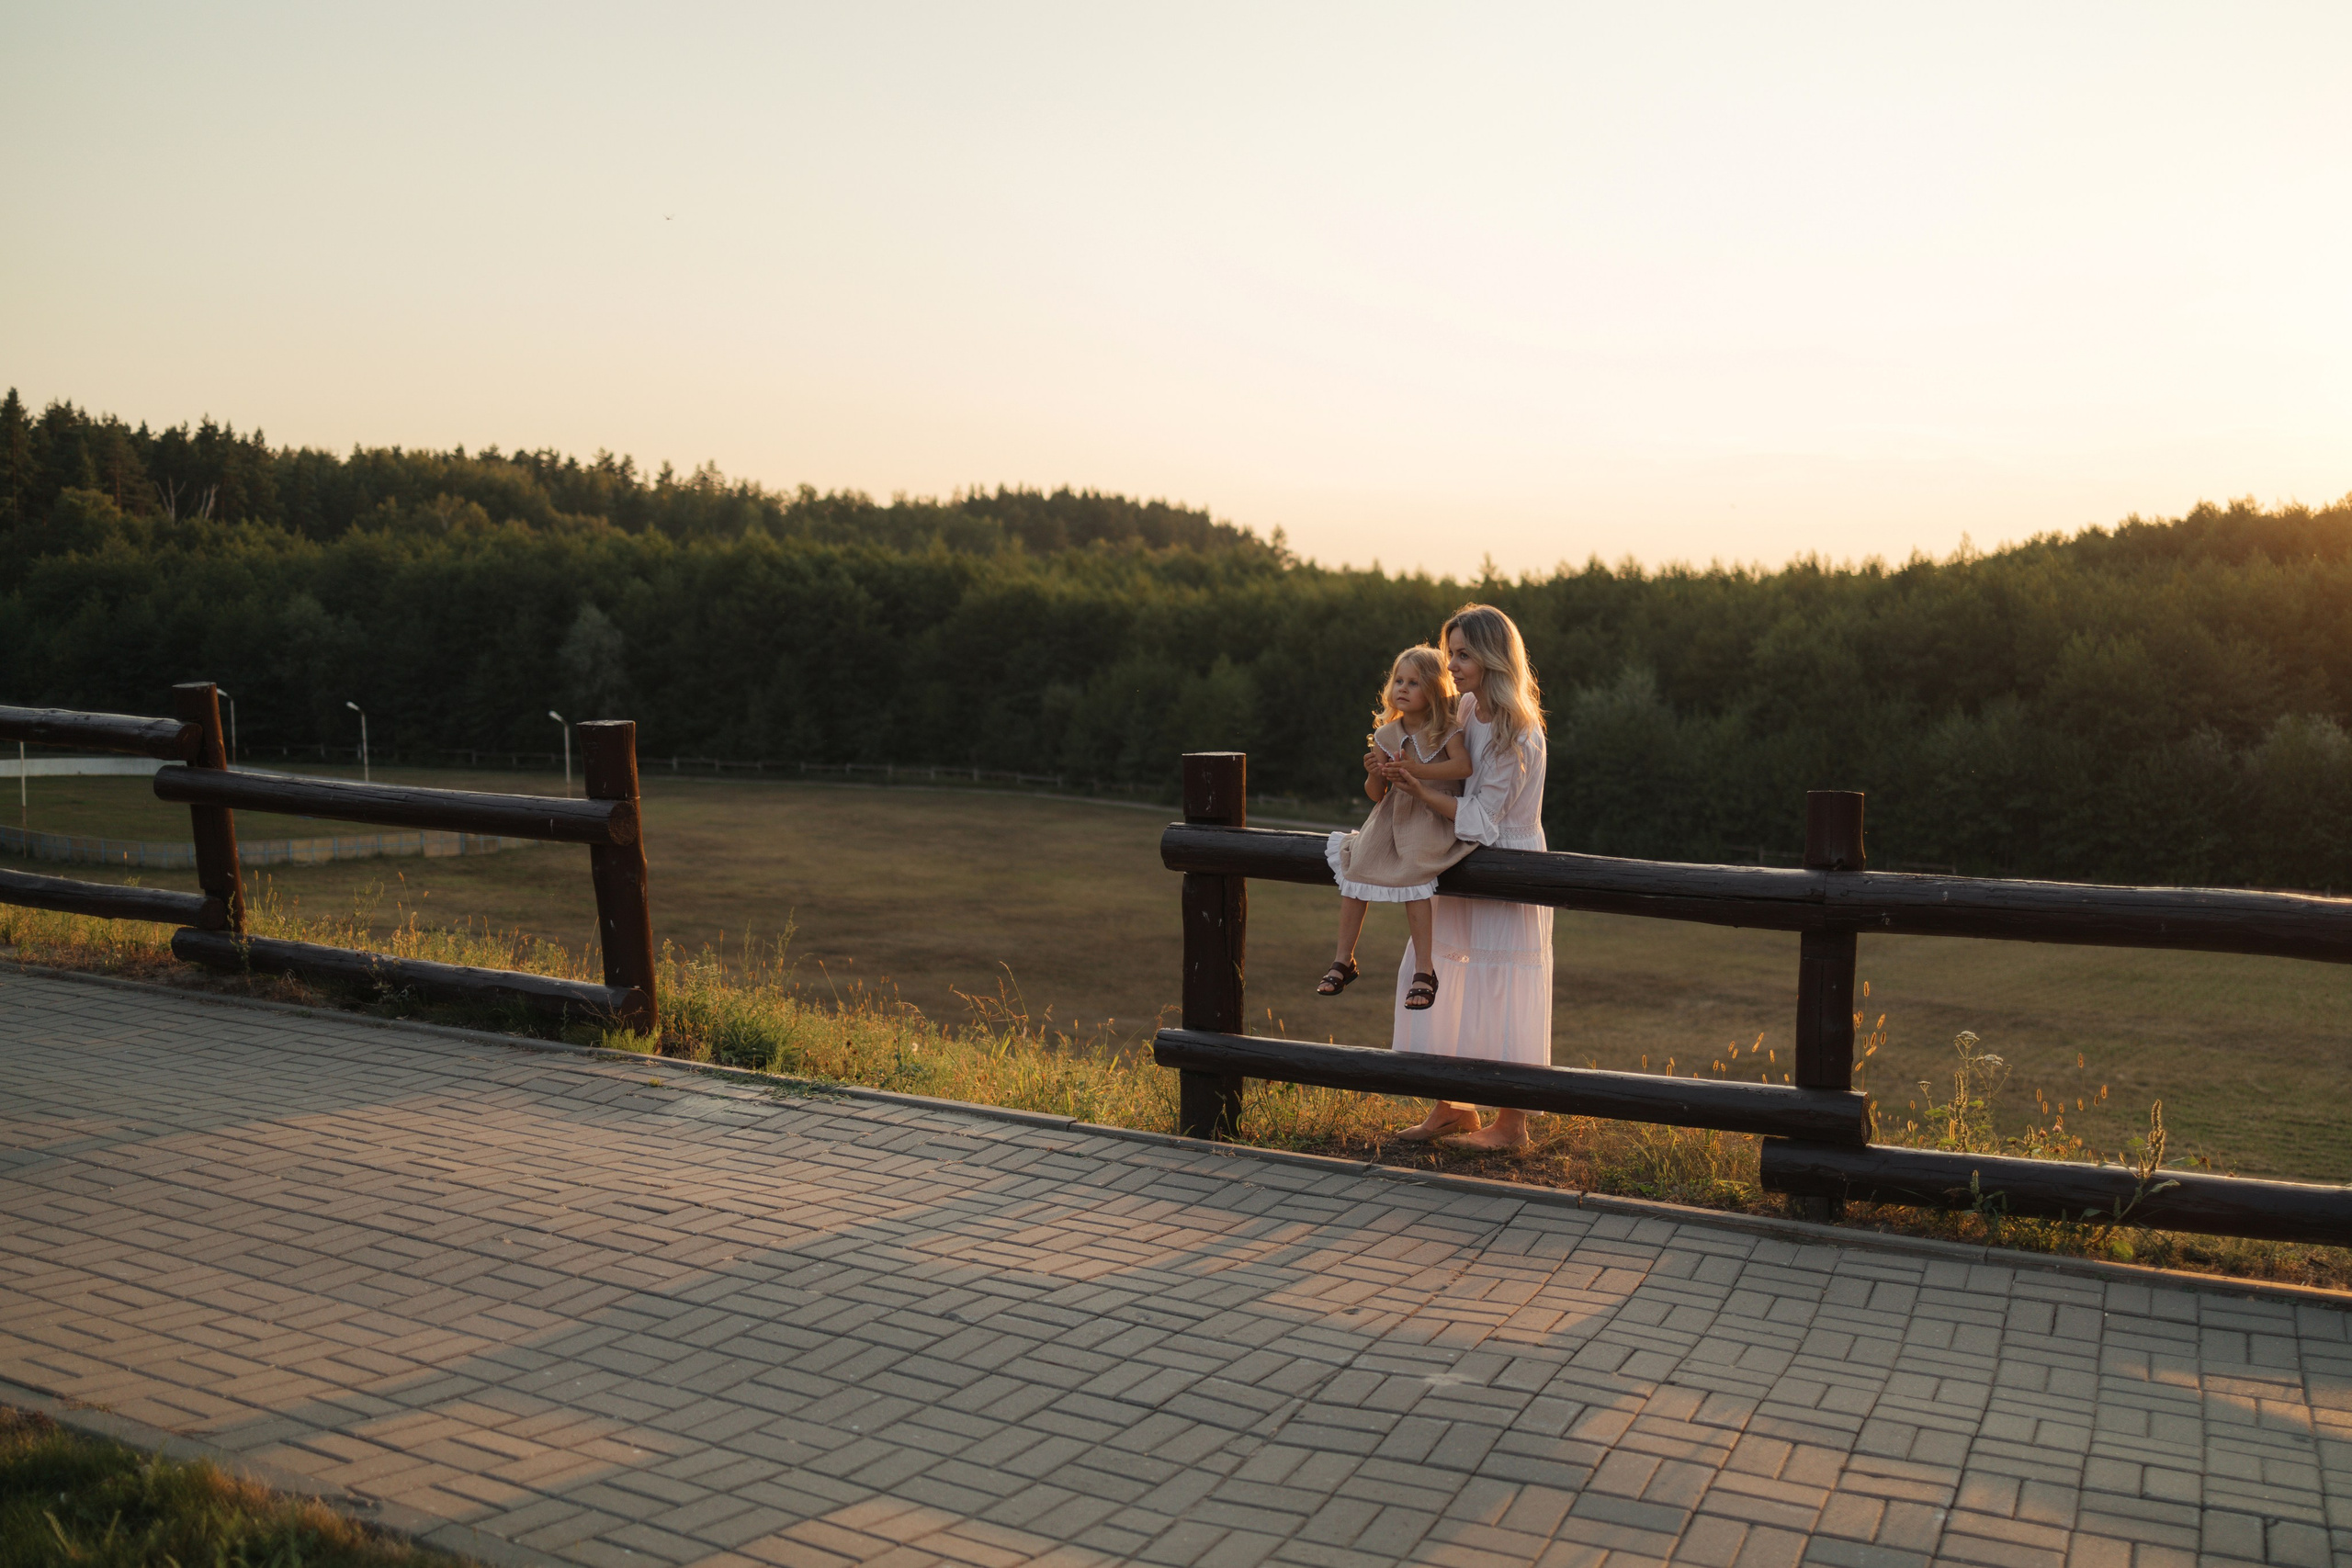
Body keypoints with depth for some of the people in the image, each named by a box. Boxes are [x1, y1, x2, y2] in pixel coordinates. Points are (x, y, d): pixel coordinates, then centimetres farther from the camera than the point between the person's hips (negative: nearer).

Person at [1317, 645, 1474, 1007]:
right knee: (1357, 866, -13)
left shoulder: (1446, 731, -5)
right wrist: (1374, 773, -14)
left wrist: (1417, 770, -31)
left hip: (1432, 818, -5)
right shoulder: (1386, 735, 7)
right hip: (1393, 815, 5)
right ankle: (1343, 960, -2)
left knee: (1409, 875, -27)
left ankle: (1424, 969, -19)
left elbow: (1464, 766, -25)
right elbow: (1377, 795, 8)